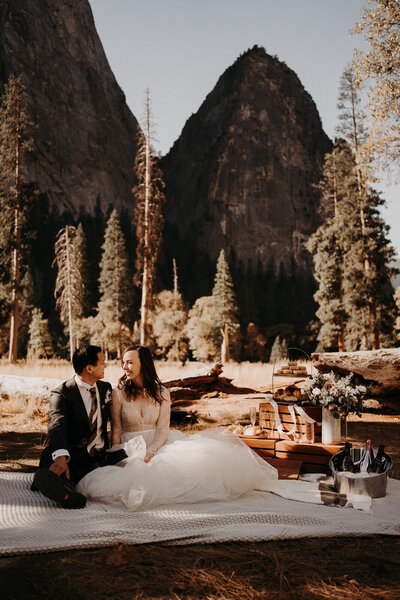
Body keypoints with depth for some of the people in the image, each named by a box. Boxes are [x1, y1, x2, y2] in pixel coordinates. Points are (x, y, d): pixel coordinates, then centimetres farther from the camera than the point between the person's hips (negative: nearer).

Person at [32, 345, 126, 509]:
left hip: (101, 456, 4)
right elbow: (57, 426, -24)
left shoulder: (106, 388, 13)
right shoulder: (61, 394, -6)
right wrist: (61, 457, -44)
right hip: (74, 456, -4)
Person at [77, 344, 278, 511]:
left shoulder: (161, 393, 4)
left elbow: (162, 431, -4)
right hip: (130, 448, -1)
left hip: (159, 444, 1)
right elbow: (116, 430, 1)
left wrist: (148, 452, -22)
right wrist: (116, 460, -14)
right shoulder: (119, 393, 2)